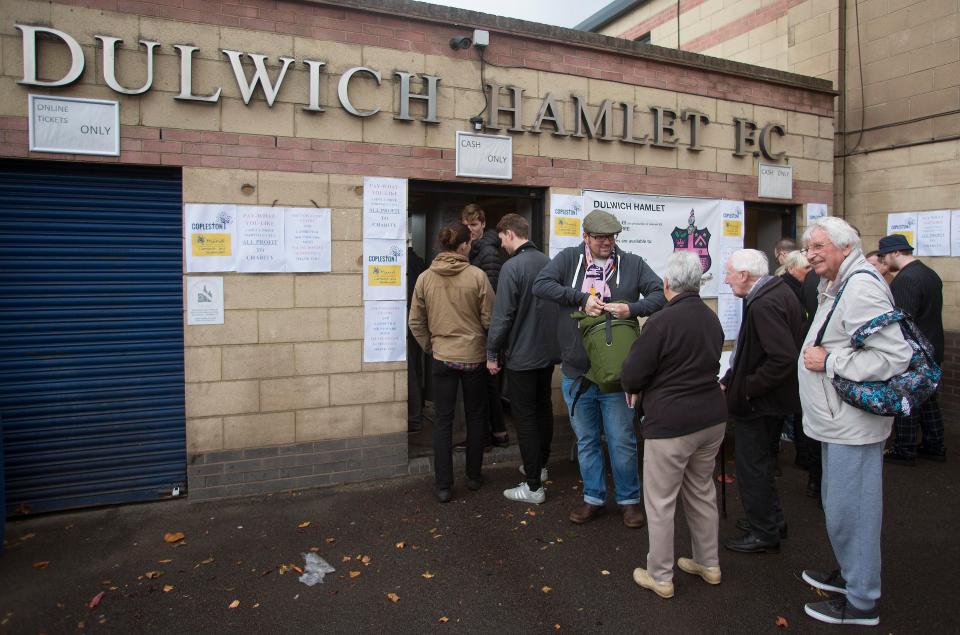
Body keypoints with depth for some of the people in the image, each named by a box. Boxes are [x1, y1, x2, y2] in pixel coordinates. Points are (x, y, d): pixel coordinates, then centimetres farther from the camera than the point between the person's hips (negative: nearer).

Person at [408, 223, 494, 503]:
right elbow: (489, 319, -9)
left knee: (444, 420, 9)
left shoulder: (425, 278, -4)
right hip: (474, 356, -1)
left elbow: (416, 322, 1)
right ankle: (473, 476, 28)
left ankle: (443, 485, 12)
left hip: (442, 357, 2)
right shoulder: (477, 276, -13)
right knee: (475, 416, 16)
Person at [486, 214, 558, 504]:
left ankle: (534, 486, 6)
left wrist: (492, 353, -8)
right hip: (548, 352, 8)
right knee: (544, 410, 20)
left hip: (521, 356, -8)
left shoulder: (512, 267, -18)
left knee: (525, 418, 0)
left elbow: (502, 316, -19)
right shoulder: (548, 262, 5)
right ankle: (540, 466, 37)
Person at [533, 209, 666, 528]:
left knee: (622, 441, 9)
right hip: (576, 374, 1)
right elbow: (540, 285, -13)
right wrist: (582, 298, -20)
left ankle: (629, 499, 30)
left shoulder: (632, 264, 0)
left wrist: (633, 308, -21)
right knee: (586, 441, 16)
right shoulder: (568, 259, 0)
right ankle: (594, 497, 34)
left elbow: (661, 293, -4)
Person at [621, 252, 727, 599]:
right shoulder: (712, 319, 6)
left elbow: (630, 378, -16)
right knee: (702, 492, 22)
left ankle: (660, 577, 19)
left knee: (660, 501, 6)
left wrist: (637, 388, 8)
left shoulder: (661, 322, -18)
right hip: (712, 417, 8)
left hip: (670, 424, -8)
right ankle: (708, 564, 36)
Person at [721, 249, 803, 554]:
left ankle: (763, 534, 19)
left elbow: (783, 359, -32)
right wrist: (730, 380, 9)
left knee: (752, 467, 4)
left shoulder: (764, 304, -26)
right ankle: (771, 521, 39)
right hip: (773, 397, 10)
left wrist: (744, 389, -21)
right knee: (761, 462, 23)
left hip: (758, 402, -10)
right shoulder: (778, 291, 7)